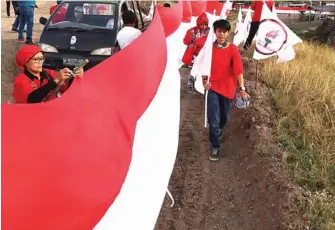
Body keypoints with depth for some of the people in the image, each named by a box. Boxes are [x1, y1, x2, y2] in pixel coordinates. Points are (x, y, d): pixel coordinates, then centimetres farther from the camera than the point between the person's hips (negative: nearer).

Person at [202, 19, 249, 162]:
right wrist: (204, 79, -11)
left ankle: (219, 129, 54)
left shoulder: (233, 49, -11)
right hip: (213, 87, -1)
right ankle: (215, 147, 10)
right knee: (213, 119, -5)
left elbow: (238, 70, -14)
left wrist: (242, 88, -19)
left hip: (228, 88, 1)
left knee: (225, 116, 19)